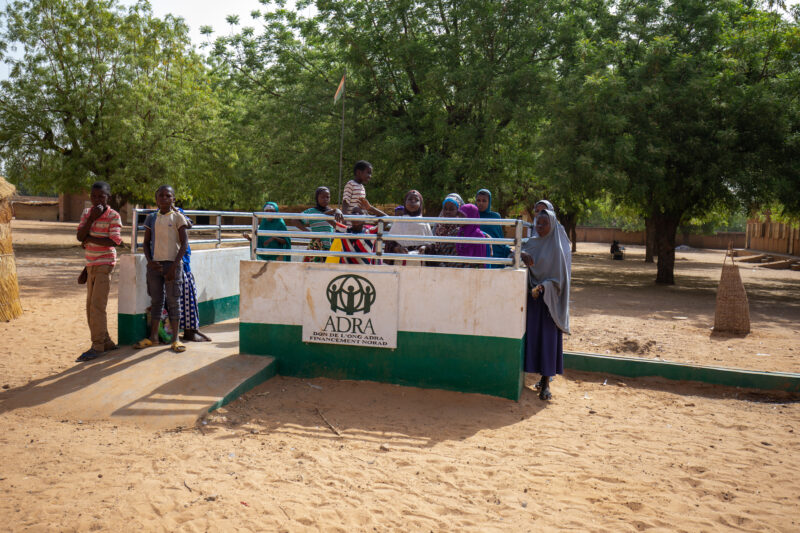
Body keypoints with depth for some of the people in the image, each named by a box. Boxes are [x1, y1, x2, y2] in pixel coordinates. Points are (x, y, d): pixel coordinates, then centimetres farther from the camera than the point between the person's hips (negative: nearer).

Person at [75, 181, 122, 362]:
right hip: (91, 265, 7)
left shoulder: (113, 216, -8)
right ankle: (106, 343, 21)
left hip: (105, 264, -7)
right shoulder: (86, 213, 10)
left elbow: (114, 241, -17)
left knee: (97, 306, -10)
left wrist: (89, 238, -10)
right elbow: (80, 236, -1)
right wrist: (91, 218, -13)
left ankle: (97, 347, -3)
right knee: (91, 307, 11)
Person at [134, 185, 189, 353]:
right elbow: (146, 243, 12)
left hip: (172, 263, -3)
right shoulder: (151, 218, 9)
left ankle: (175, 339, 5)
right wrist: (149, 261, -5)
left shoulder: (177, 217, -2)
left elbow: (184, 243, -6)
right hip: (155, 264, 4)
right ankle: (153, 337, 19)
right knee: (156, 300, 10)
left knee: (173, 301, 0)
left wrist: (174, 266, -14)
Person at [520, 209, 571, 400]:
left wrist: (543, 287, -23)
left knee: (548, 338, -4)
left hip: (549, 299, -5)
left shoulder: (557, 247, -6)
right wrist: (523, 255, -20)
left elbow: (559, 277, -8)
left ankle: (546, 383, 0)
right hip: (532, 297, 5)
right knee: (533, 336, 6)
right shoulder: (532, 243, 9)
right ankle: (543, 376, 20)